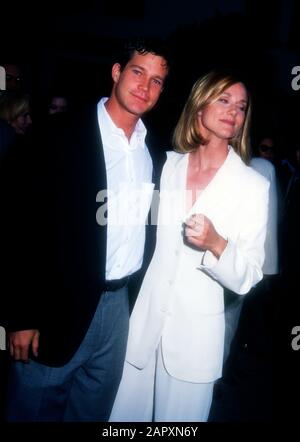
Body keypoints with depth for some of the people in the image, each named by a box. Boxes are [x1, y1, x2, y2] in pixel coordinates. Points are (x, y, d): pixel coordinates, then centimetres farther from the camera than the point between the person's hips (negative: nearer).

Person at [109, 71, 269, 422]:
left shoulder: (253, 186, -7)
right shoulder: (167, 165, 1)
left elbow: (247, 278, -8)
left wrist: (216, 243, -26)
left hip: (195, 335, -1)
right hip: (141, 324, 2)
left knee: (180, 417, 15)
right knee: (125, 415, 14)